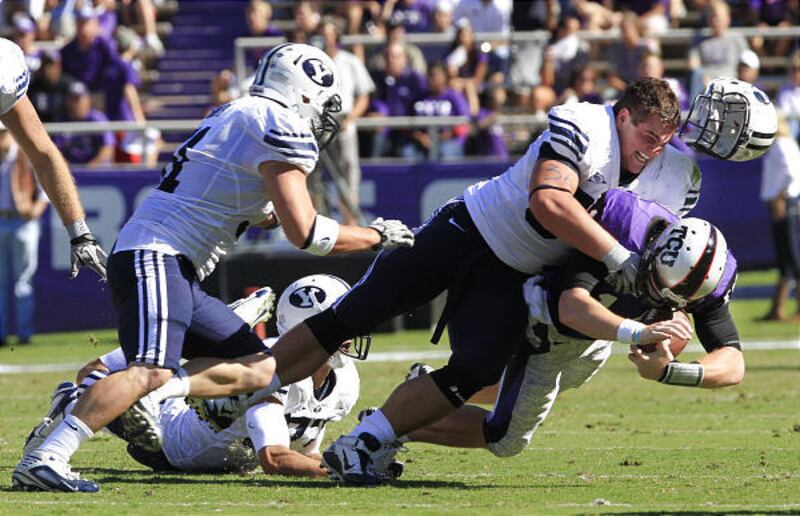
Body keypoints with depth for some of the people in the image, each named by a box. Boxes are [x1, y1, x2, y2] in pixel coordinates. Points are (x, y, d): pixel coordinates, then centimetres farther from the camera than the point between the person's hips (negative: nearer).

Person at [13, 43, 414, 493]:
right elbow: (306, 234, -10)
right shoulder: (280, 129, -8)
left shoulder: (237, 117, 22)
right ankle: (45, 459, -36)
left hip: (176, 273, 10)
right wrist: (378, 236, 2)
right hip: (155, 258, -10)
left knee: (261, 370, 11)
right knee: (152, 372, -29)